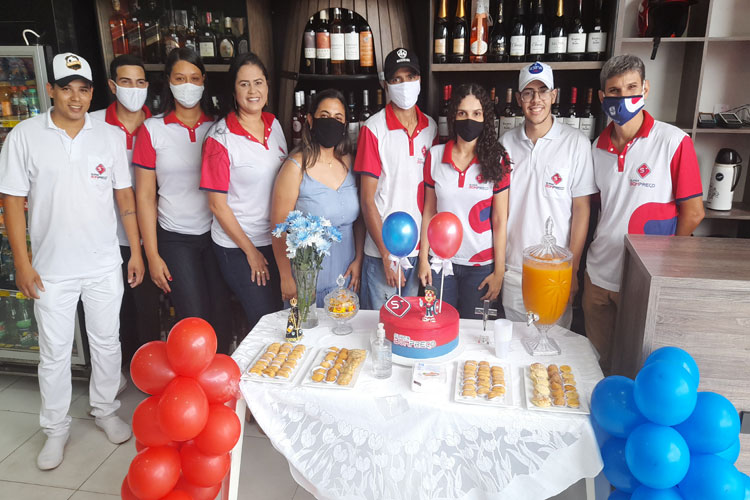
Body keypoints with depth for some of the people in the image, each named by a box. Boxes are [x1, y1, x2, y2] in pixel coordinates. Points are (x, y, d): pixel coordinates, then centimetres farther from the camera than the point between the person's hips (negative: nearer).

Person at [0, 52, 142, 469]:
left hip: (105, 266, 2)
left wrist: (136, 251, 2)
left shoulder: (109, 136, 0)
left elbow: (125, 197, 4)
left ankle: (106, 410, 35)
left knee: (107, 342, 14)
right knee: (54, 353, 11)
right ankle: (56, 428, 29)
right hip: (52, 270, -1)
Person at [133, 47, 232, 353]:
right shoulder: (152, 129, 0)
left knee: (221, 317, 4)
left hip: (216, 234, 2)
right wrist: (152, 255, -4)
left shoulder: (217, 127, 4)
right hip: (175, 239, -1)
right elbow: (145, 196, 0)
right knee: (194, 320, -2)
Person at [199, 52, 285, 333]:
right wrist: (251, 251, -10)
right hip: (238, 246, -5)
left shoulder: (274, 125, 3)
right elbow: (217, 205, -12)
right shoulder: (221, 138, -15)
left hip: (276, 240, 6)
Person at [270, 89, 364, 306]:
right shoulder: (296, 166, -13)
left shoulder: (348, 162, 3)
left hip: (346, 274, 5)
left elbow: (359, 217, 9)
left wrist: (358, 260, 2)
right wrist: (286, 279, -12)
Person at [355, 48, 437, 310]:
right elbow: (367, 199, -9)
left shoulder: (431, 128, 6)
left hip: (422, 249, 4)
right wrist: (386, 255, -11)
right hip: (383, 251, -4)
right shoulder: (373, 128, -8)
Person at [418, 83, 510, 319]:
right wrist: (423, 259, 2)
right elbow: (429, 211, 4)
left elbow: (500, 221, -5)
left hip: (481, 265, -1)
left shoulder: (496, 160, -5)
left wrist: (499, 272, -5)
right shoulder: (435, 155, -1)